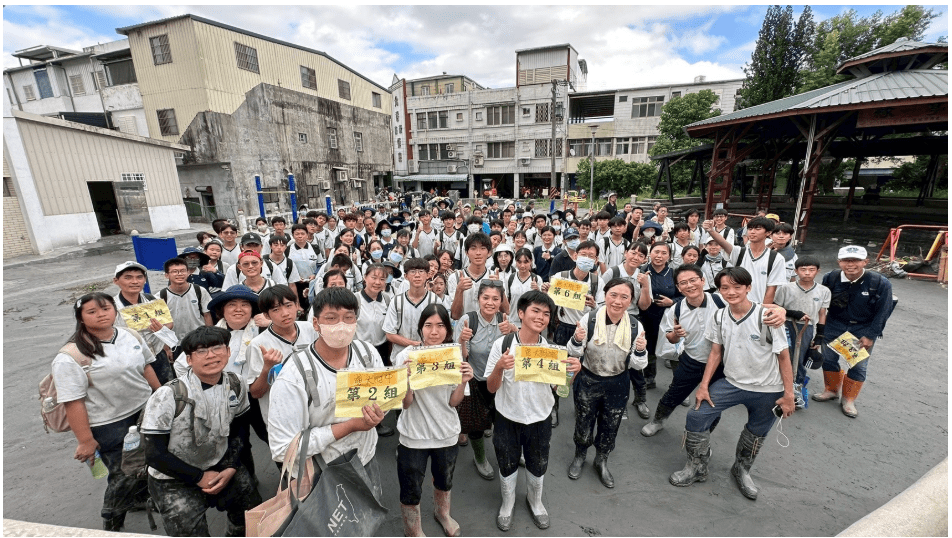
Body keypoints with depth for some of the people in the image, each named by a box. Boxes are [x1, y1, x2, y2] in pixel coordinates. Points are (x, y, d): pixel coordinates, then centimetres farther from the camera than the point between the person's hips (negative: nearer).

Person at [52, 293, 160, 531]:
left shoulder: (132, 336, -1)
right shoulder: (70, 357, -18)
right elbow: (73, 402, -17)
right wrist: (85, 440, -16)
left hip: (146, 413, 6)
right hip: (110, 426, -5)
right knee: (125, 476, 7)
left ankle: (141, 498, 50)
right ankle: (111, 525, 34)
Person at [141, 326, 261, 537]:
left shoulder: (236, 386, -10)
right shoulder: (169, 397, -23)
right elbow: (155, 454, -16)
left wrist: (231, 468, -8)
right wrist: (199, 477, -13)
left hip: (220, 467, 4)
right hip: (174, 479, -3)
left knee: (257, 517, 8)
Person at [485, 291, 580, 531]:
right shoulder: (502, 344, -19)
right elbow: (491, 388, -13)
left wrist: (574, 371, -22)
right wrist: (499, 367, -33)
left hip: (540, 419, 2)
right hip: (508, 418, -1)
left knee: (538, 467, 24)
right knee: (507, 466, 21)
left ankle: (535, 501, 55)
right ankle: (507, 503, 52)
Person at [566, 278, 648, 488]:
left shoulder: (635, 326, -11)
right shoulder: (589, 319, -19)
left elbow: (636, 365, -5)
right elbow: (575, 353, -10)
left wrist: (641, 351, -25)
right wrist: (577, 340, -31)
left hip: (617, 385, 2)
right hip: (588, 382, -2)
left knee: (610, 427, 21)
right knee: (583, 425, 16)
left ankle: (602, 462, 51)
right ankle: (579, 456, 49)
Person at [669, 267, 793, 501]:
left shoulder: (767, 317, -18)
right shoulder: (719, 317, -7)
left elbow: (783, 356, -10)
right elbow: (715, 353, 1)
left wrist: (788, 395, -9)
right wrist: (704, 385, -4)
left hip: (767, 391, -2)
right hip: (731, 383, 2)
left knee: (756, 435, 17)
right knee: (696, 416, -9)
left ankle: (741, 470, 46)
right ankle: (697, 467, 13)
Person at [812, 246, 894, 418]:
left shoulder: (880, 283, -16)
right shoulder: (830, 278, -13)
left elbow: (883, 312, -8)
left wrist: (870, 336, -10)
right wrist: (817, 331, -1)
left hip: (864, 329, -1)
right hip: (834, 325, 1)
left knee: (858, 366, 4)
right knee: (828, 359, 9)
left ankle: (849, 400, 22)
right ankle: (831, 390, 31)